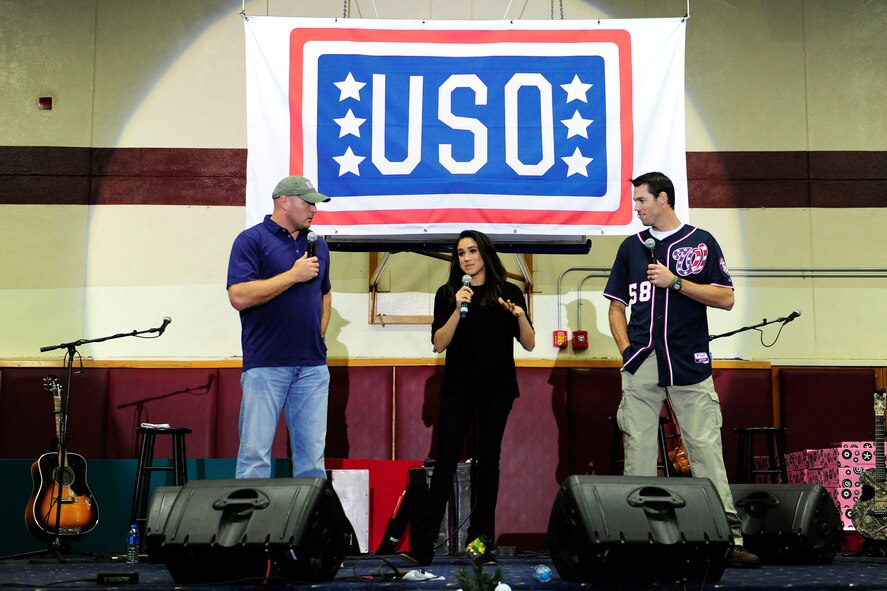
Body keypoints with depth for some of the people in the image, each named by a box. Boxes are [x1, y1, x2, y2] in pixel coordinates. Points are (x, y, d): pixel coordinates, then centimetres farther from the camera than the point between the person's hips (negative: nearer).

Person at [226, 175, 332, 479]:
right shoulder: (251, 240, -3)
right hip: (266, 365, -5)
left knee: (312, 455, 6)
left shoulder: (317, 243, 15)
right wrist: (294, 275, -13)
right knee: (255, 453, -5)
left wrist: (319, 333, 14)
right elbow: (239, 297, -16)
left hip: (312, 365, 5)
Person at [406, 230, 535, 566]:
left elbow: (529, 345, 1)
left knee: (488, 458, 5)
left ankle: (482, 538, 13)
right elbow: (439, 344, -4)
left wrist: (520, 315, -17)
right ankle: (423, 543, -9)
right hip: (458, 387, 0)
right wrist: (458, 309, -17)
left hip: (497, 388, 0)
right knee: (446, 458, -6)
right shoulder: (447, 294, 5)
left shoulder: (508, 293, 2)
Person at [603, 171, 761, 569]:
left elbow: (726, 299, -1)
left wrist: (675, 282, -10)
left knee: (706, 449, -6)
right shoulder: (632, 246, 15)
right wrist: (625, 348, 2)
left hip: (689, 363, -3)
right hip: (641, 365, 3)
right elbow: (616, 305, 17)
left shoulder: (700, 243, 6)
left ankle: (728, 538, -5)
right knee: (638, 448, 1)